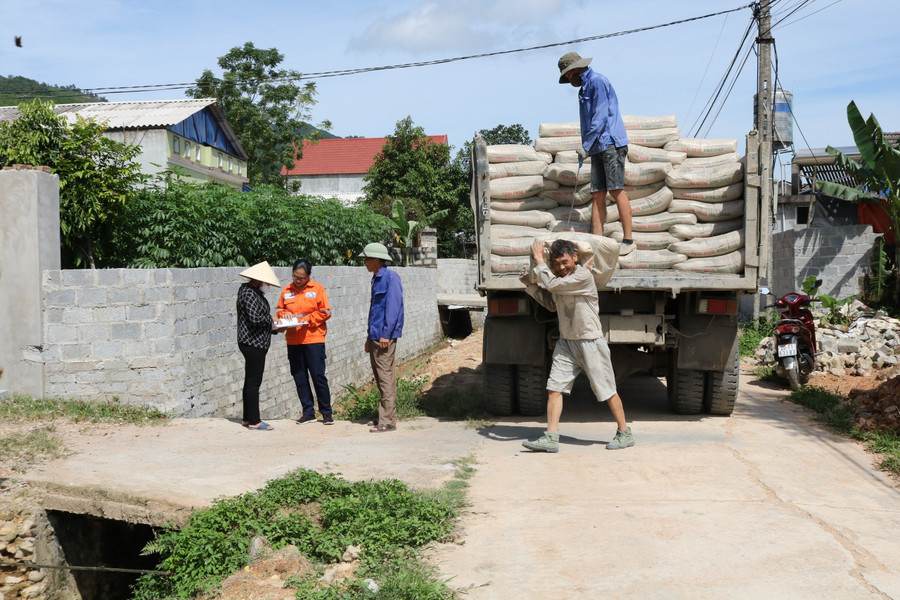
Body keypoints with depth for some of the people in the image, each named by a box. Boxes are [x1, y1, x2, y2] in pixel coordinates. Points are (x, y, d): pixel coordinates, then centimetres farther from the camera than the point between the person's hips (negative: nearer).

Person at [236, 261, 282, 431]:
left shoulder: (255, 292, 17)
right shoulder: (249, 293, -15)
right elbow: (255, 318, -25)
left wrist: (274, 328, 9)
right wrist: (270, 321, -9)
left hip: (254, 343, 11)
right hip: (253, 343, -11)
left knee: (250, 382, 14)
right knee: (254, 382, -5)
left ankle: (247, 419, 22)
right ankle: (254, 421, 0)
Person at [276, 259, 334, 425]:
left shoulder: (317, 288, 1)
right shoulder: (286, 290, 10)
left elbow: (325, 312, -2)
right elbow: (279, 310, 17)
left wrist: (309, 319, -14)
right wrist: (284, 314, -5)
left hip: (314, 339, -4)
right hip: (293, 341, 4)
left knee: (318, 375, -3)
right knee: (299, 378, 7)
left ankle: (326, 412, 9)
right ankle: (308, 412, 17)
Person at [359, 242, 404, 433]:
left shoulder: (390, 277, -10)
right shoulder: (377, 280, 19)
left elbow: (393, 306, -17)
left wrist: (386, 334, -21)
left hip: (385, 336, -10)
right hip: (376, 336, 10)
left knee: (385, 376, -9)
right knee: (379, 376, 13)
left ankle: (388, 421, -7)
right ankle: (385, 416, 20)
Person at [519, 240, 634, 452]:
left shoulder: (583, 276, -17)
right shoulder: (558, 277, 9)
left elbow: (552, 284, -25)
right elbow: (552, 304, 22)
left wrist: (538, 259, -13)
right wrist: (530, 285, 12)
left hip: (590, 341, -7)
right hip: (566, 341, 7)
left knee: (606, 390, 3)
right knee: (554, 387, -3)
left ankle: (625, 433, 19)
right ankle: (551, 438, -3)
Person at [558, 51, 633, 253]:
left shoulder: (597, 81, -5)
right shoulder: (585, 87, 24)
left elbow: (601, 116, -13)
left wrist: (586, 145, -15)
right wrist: (586, 148, 17)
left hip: (610, 143, -9)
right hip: (598, 146, 9)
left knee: (616, 190, -12)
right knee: (597, 195, 1)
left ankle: (628, 240, -10)